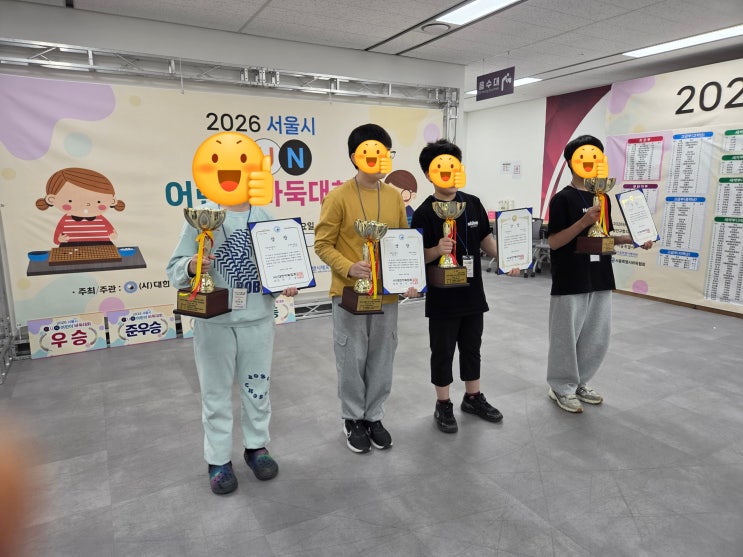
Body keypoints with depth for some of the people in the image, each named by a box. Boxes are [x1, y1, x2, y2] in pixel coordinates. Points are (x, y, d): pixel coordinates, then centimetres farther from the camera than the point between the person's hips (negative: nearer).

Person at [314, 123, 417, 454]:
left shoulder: (395, 197, 5)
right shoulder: (338, 197, -9)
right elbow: (322, 245, -8)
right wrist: (349, 268, -24)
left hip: (387, 293, 4)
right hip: (349, 293, -4)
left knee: (382, 359, 13)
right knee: (352, 359, 8)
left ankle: (374, 416, 31)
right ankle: (353, 419, 28)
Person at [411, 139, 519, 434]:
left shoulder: (473, 204, 3)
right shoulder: (424, 213, -12)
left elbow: (486, 240, 12)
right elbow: (418, 257, -13)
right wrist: (438, 250, -31)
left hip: (473, 293, 5)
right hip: (442, 297, -5)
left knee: (472, 348, 18)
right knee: (442, 352, 8)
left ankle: (473, 398, 37)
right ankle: (443, 406, 25)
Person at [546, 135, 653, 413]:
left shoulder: (603, 197, 11)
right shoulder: (563, 198, -10)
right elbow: (553, 242, -15)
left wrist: (634, 239, 5)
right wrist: (583, 222, -26)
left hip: (600, 279, 7)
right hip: (570, 282, -7)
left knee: (597, 337, 14)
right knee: (566, 337, 3)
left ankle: (580, 383, 32)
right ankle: (561, 388, 20)